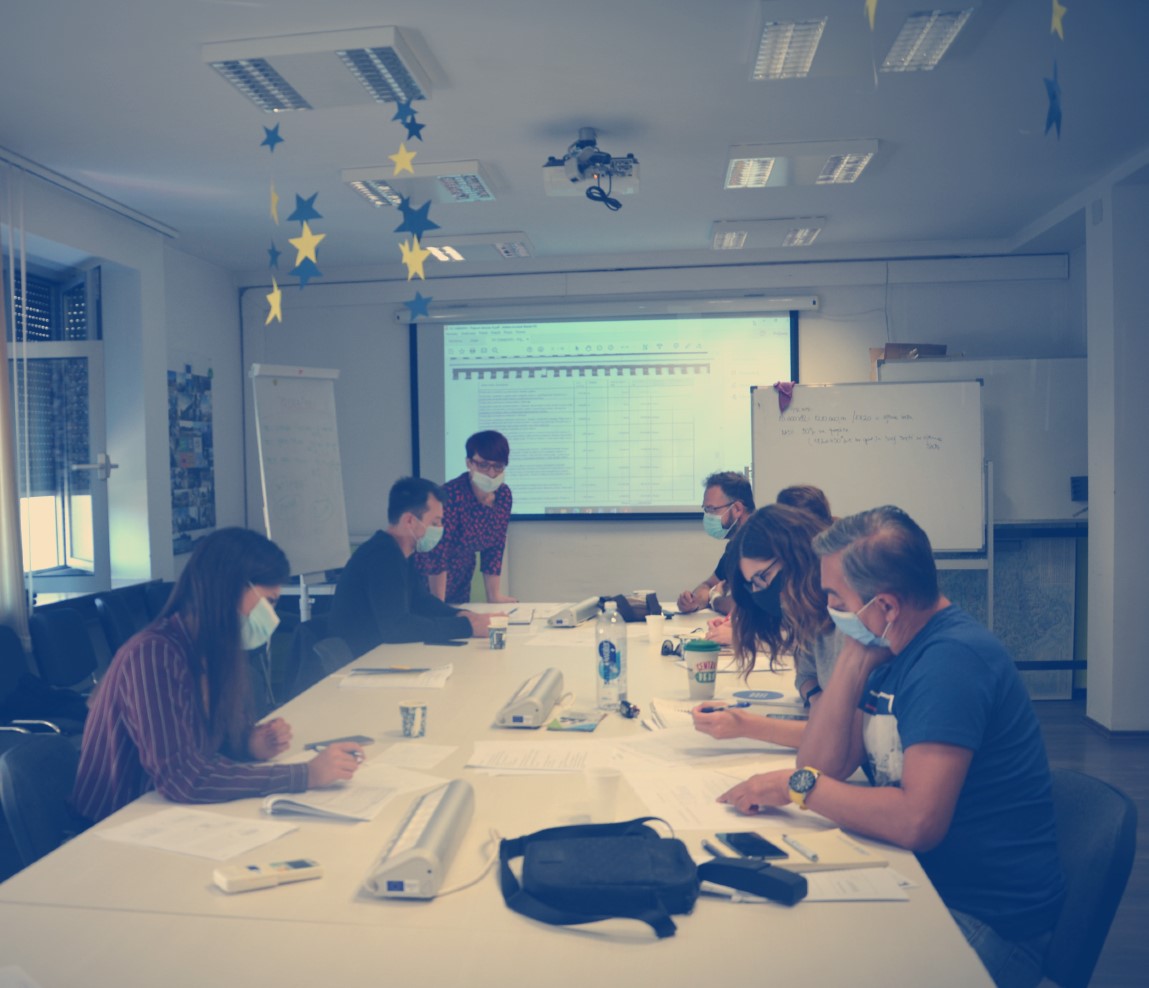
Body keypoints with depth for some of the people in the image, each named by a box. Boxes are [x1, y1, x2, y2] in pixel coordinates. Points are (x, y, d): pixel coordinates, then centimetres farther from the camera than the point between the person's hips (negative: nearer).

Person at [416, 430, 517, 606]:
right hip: (427, 581, -6)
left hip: (461, 578, 6)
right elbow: (437, 553, -27)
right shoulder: (451, 494, -29)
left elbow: (495, 547, 0)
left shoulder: (504, 495, -8)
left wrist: (493, 596, 0)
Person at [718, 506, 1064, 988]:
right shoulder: (892, 650, 5)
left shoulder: (950, 658, -23)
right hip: (919, 879, 8)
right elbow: (822, 764, 0)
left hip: (984, 920, -8)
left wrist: (800, 786, -20)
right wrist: (855, 658, -9)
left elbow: (917, 822, -32)